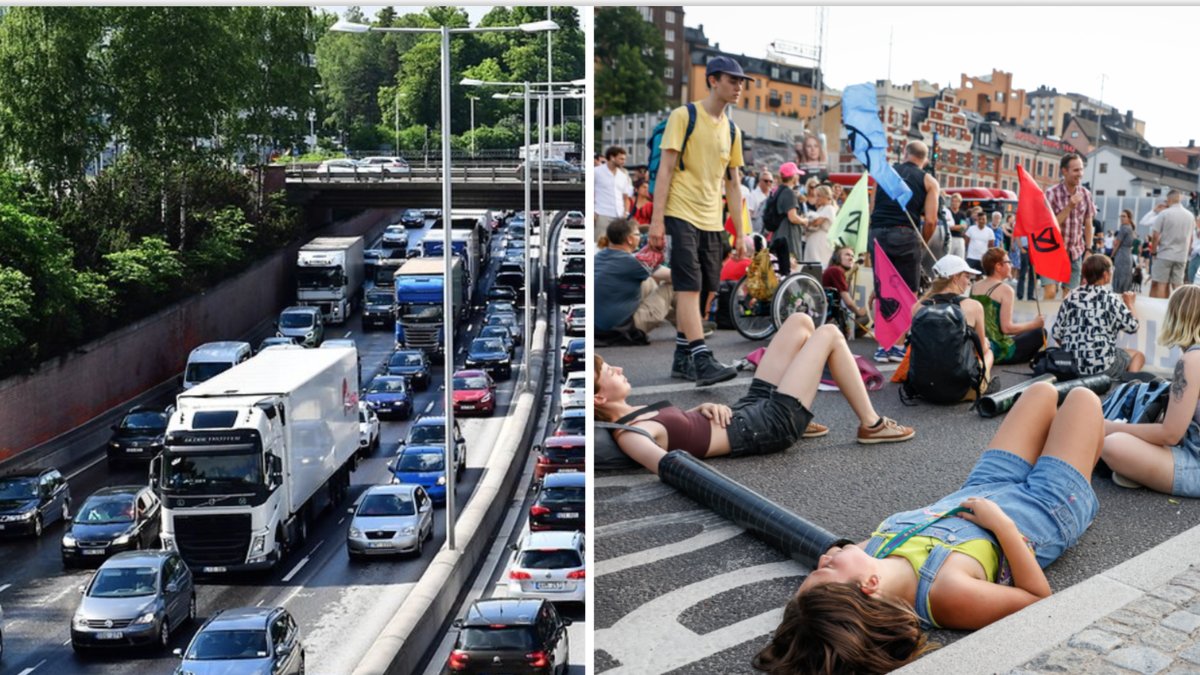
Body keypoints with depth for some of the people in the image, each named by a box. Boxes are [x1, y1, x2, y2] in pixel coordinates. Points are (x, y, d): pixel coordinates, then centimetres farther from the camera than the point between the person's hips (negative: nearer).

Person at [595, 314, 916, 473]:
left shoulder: (631, 415, 1)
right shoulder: (628, 434, -26)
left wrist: (704, 407, -2)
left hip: (752, 408, 9)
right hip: (773, 422, -9)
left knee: (800, 321, 14)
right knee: (829, 334, -1)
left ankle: (802, 421, 24)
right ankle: (872, 425, 15)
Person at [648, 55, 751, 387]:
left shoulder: (732, 130, 15)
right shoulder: (683, 116, -3)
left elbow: (732, 182, 19)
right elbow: (665, 168, -7)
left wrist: (740, 231, 15)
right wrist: (657, 219, -14)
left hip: (712, 221, 7)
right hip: (681, 215, -6)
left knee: (699, 291, 8)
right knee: (689, 288, -13)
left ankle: (682, 358, 18)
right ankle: (702, 361, -18)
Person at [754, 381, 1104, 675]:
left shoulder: (869, 554, -34)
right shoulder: (946, 592, -48)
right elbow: (1039, 597, -32)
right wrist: (1002, 523, -38)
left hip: (982, 487, 5)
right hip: (1044, 510, -4)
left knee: (1044, 391, 23)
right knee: (1083, 397, 16)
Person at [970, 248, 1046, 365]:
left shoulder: (974, 287, 6)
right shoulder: (1005, 289, -13)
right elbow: (1007, 328, -17)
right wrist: (1034, 324, -3)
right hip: (997, 351, -7)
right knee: (1040, 333, 9)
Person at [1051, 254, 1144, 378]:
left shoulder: (1071, 297, 2)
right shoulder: (1110, 299, -9)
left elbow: (1056, 333, 2)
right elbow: (1132, 327, 0)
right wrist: (1129, 304, 18)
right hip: (1102, 366, -5)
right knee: (1138, 355, 23)